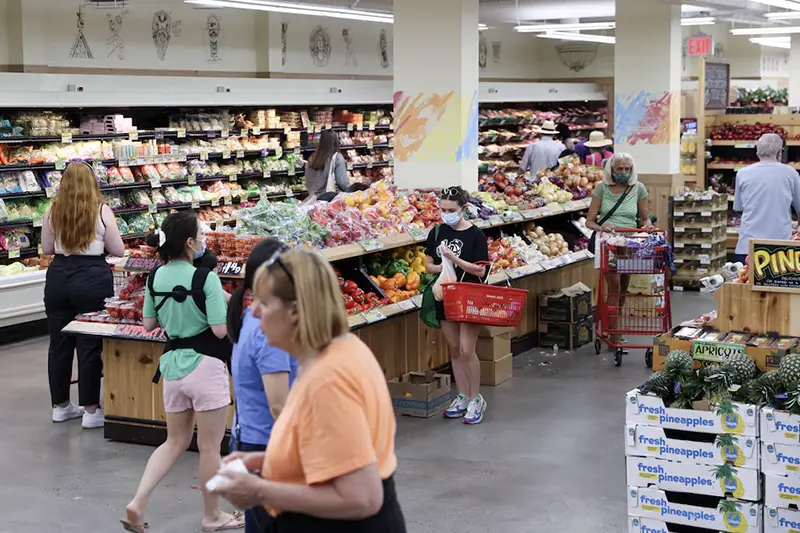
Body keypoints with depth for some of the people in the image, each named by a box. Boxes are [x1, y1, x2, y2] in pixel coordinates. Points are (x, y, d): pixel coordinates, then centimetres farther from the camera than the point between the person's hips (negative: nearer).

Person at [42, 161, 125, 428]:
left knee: (59, 343, 13)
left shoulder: (52, 211, 2)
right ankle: (90, 410, 5)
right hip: (92, 278, -4)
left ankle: (60, 405, 24)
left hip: (58, 277, 4)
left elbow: (47, 249, 12)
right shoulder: (102, 211, -8)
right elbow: (118, 250, 0)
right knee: (90, 345, 1)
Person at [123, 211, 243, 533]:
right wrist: (228, 303, 0)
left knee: (175, 442, 20)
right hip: (205, 366, -6)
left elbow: (149, 325, 11)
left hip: (172, 364, 6)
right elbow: (221, 330, -17)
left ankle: (138, 503, 7)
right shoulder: (206, 279, -17)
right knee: (210, 447, 8)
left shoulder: (155, 278, 1)